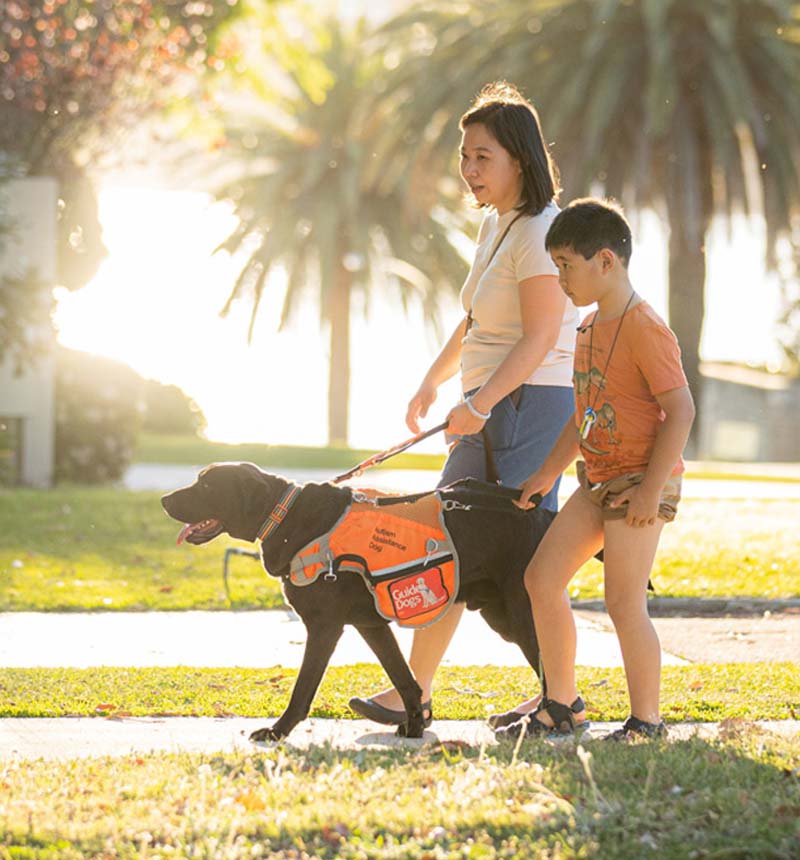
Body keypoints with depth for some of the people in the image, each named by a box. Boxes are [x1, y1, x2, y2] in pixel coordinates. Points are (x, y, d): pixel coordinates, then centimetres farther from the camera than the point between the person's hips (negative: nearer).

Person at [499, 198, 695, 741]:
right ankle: (559, 706, 15)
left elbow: (681, 410, -20)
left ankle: (646, 720, 5)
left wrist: (651, 490, -22)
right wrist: (547, 473, 19)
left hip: (641, 481, -9)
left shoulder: (644, 328, -16)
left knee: (624, 603, -8)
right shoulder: (591, 328, 14)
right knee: (542, 578, 6)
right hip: (599, 480, 9)